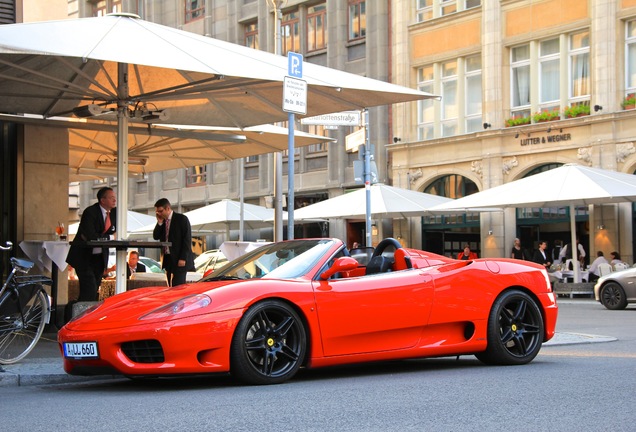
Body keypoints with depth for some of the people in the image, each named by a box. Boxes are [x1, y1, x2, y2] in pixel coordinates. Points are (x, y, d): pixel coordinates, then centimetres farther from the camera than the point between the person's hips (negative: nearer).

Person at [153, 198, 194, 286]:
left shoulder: (182, 219, -4)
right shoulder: (162, 221, 15)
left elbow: (187, 239, -9)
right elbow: (156, 237, 9)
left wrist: (183, 258, -15)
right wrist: (160, 222, -2)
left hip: (179, 260, -6)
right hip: (167, 259, 6)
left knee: (178, 286, -12)